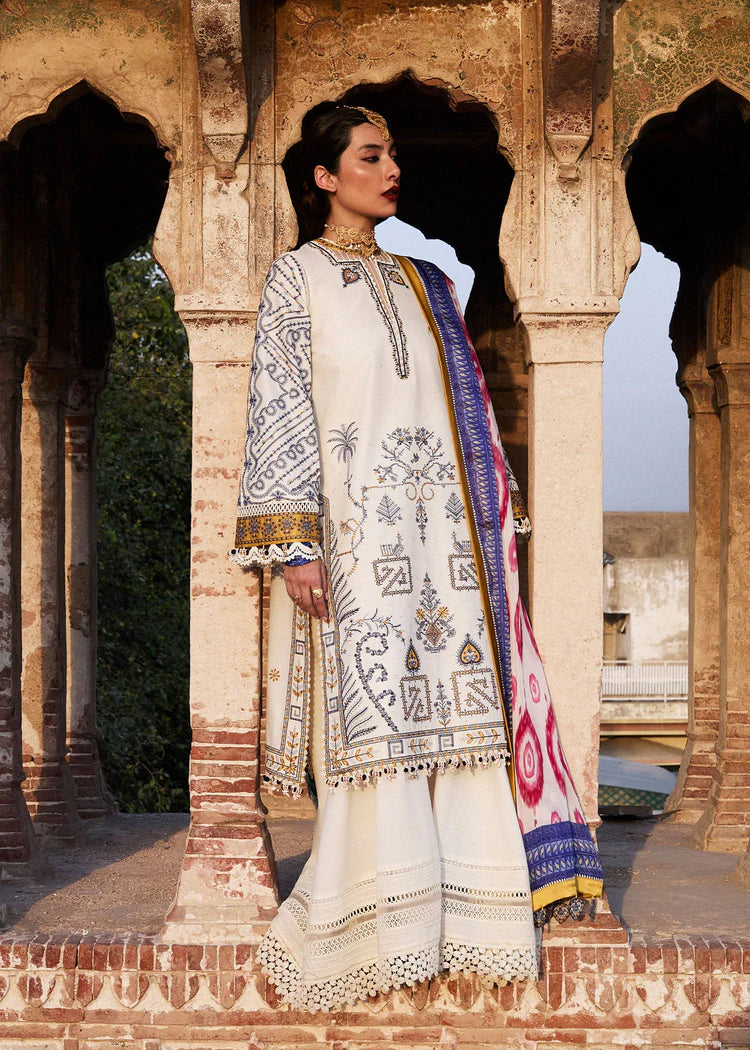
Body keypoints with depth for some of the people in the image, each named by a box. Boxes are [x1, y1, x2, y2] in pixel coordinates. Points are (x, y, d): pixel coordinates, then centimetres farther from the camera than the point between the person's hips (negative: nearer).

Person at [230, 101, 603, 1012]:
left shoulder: (421, 285, 19)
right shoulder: (297, 277, 2)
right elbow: (278, 408, -5)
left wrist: (489, 517, 12)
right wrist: (294, 542, -14)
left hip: (438, 528, 6)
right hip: (355, 526, -5)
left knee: (453, 714, 0)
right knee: (373, 721, -8)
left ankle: (452, 917, 4)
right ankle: (372, 929, 0)